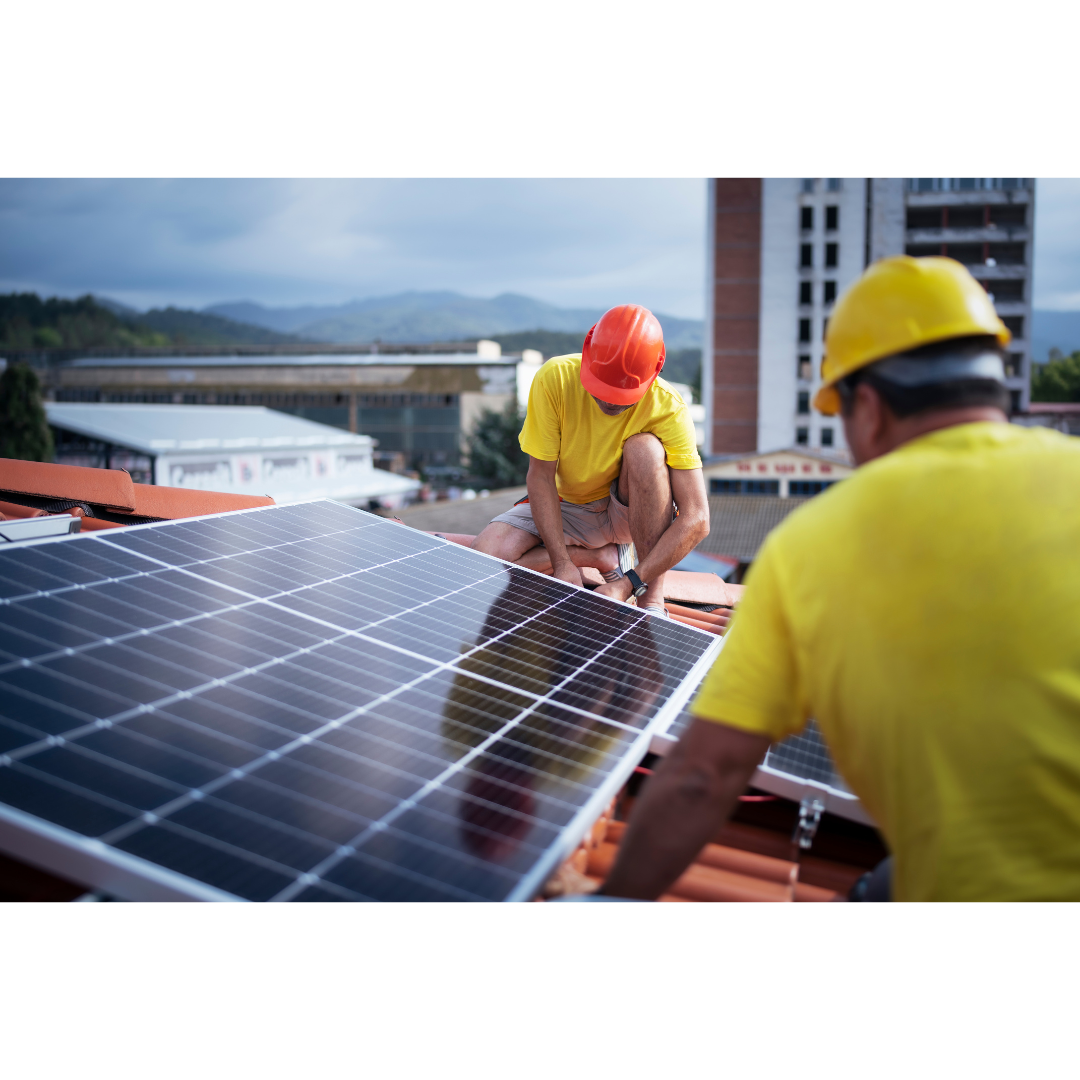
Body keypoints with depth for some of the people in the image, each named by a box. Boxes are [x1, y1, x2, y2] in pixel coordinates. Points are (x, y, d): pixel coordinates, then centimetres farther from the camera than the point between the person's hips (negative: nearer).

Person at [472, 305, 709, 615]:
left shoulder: (668, 409, -26)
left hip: (630, 512, -1)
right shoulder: (555, 378, -23)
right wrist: (562, 562, -25)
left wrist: (628, 584, -36)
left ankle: (652, 600, -26)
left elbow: (696, 520, -29)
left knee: (645, 449, -34)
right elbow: (541, 475, -17)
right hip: (566, 507, 2)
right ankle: (603, 557, -6)